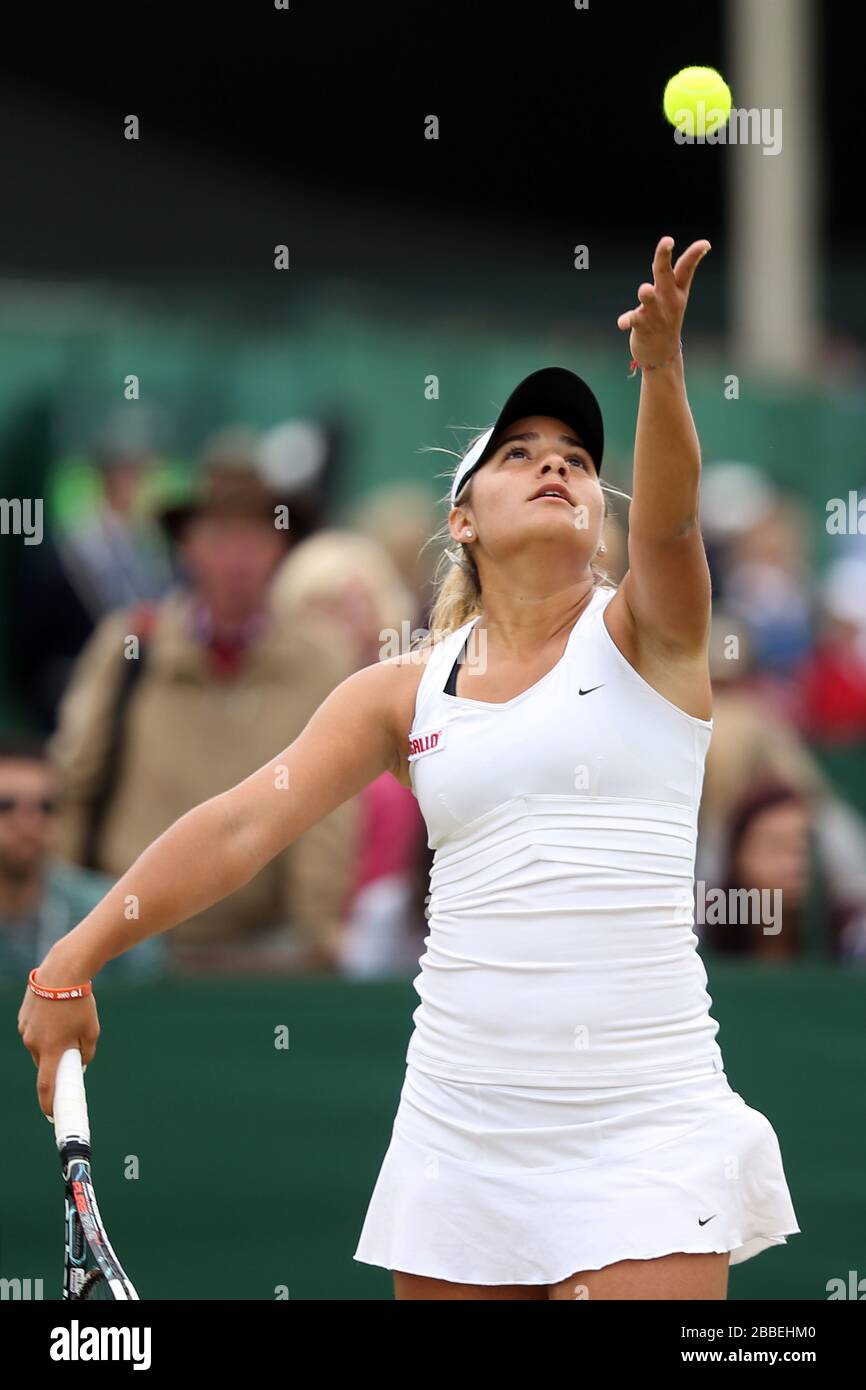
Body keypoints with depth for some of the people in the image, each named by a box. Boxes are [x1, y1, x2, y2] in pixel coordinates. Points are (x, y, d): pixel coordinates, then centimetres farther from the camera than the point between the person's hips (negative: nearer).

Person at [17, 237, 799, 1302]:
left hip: (643, 1132, -3)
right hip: (459, 1127, 3)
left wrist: (660, 368, -37)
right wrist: (73, 962, -4)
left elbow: (668, 520, -18)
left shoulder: (641, 636, 3)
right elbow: (244, 823, 4)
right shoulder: (405, 693, 10)